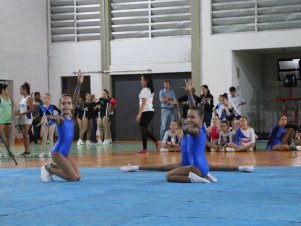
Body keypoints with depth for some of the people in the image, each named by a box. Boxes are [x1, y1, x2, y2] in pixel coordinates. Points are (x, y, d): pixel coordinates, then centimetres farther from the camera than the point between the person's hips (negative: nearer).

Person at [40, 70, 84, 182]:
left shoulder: (71, 115, 4)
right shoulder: (60, 118, -15)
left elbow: (75, 99, -1)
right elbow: (53, 117, -37)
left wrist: (79, 83, -8)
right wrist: (45, 117, -60)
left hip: (66, 153, 8)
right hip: (57, 152, -8)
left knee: (78, 176, 8)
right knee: (73, 177, -10)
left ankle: (52, 166, 21)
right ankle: (48, 168, 6)